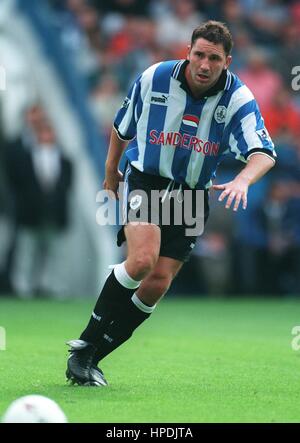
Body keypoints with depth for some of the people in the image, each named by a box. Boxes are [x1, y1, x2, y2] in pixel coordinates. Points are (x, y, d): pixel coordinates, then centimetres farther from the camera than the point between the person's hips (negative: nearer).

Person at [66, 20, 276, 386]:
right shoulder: (153, 78, -11)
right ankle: (84, 346, -14)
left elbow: (264, 154, -24)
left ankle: (91, 357, 9)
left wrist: (242, 180, -45)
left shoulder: (238, 99, -13)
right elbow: (122, 127, 8)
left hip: (191, 196, 2)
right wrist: (111, 172, 19)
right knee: (142, 260, -27)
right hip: (144, 181, -2)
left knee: (157, 285, -5)